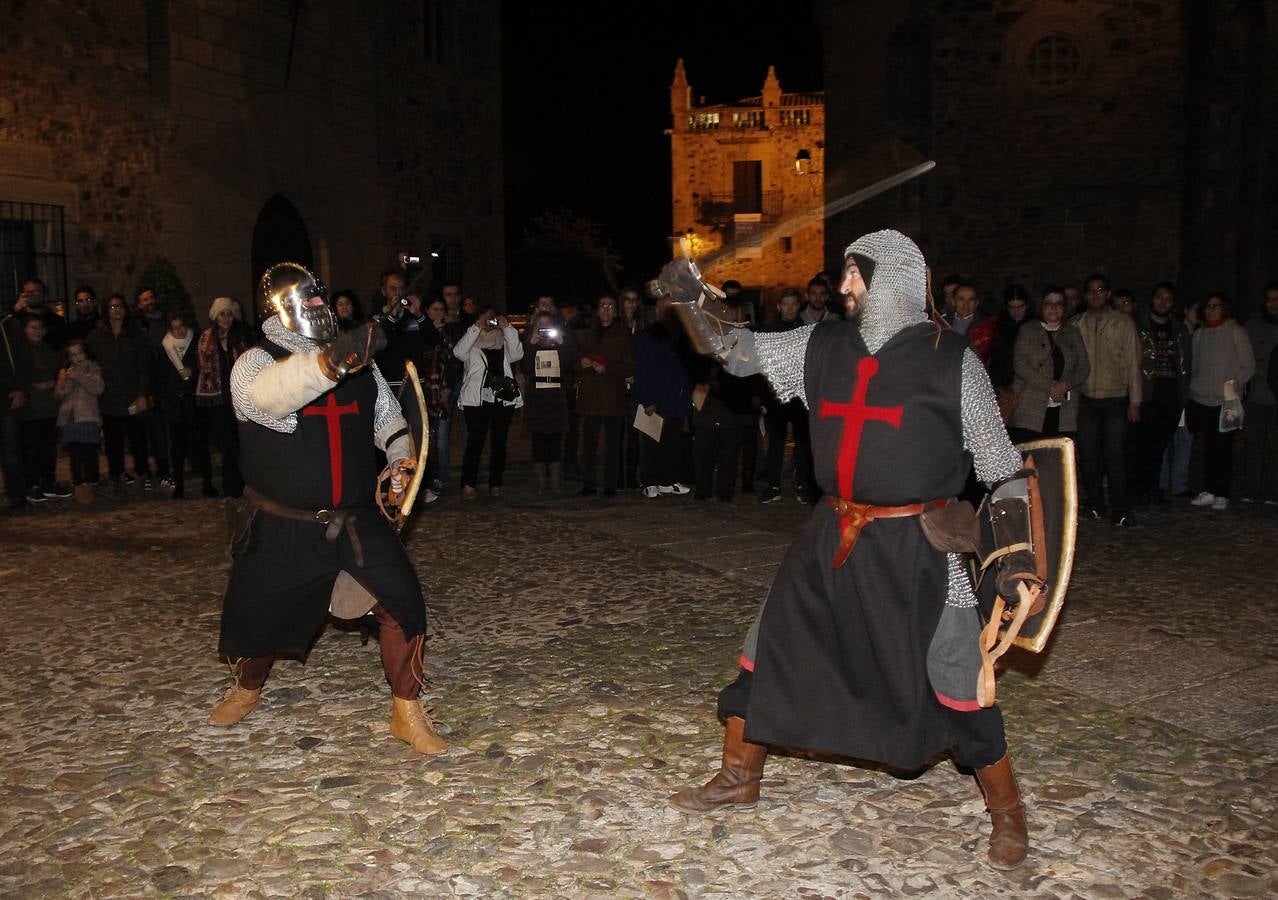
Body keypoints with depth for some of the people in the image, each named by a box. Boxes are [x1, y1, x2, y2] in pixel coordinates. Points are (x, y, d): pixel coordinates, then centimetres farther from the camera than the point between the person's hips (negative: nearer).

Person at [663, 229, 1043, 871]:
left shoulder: (950, 360, -7)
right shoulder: (825, 347, 5)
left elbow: (1002, 465, -4)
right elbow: (735, 351, 12)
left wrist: (1016, 557, -12)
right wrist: (691, 301, -2)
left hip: (914, 546, -4)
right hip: (831, 538, 5)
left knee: (957, 685, -1)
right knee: (768, 650, 10)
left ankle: (1007, 813, 23)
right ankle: (739, 778, 31)